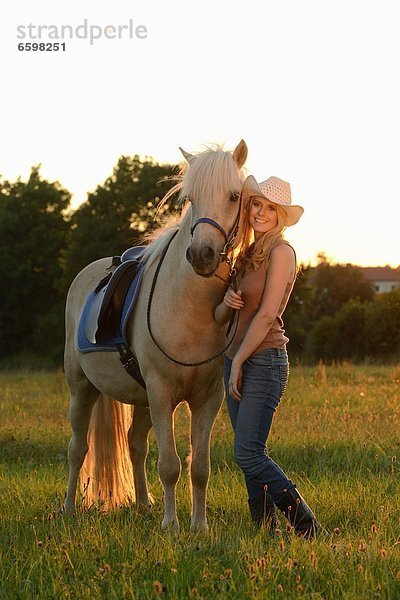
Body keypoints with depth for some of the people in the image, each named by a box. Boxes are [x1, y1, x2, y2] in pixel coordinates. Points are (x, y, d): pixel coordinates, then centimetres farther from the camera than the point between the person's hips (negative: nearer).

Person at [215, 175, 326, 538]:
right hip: (236, 360, 9)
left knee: (248, 454, -15)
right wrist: (228, 302, -7)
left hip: (265, 361, -9)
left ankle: (308, 527, -12)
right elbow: (221, 317, 17)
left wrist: (238, 361, -11)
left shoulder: (281, 252, -9)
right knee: (250, 456, 7)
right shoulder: (246, 255, 16)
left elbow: (266, 315, -15)